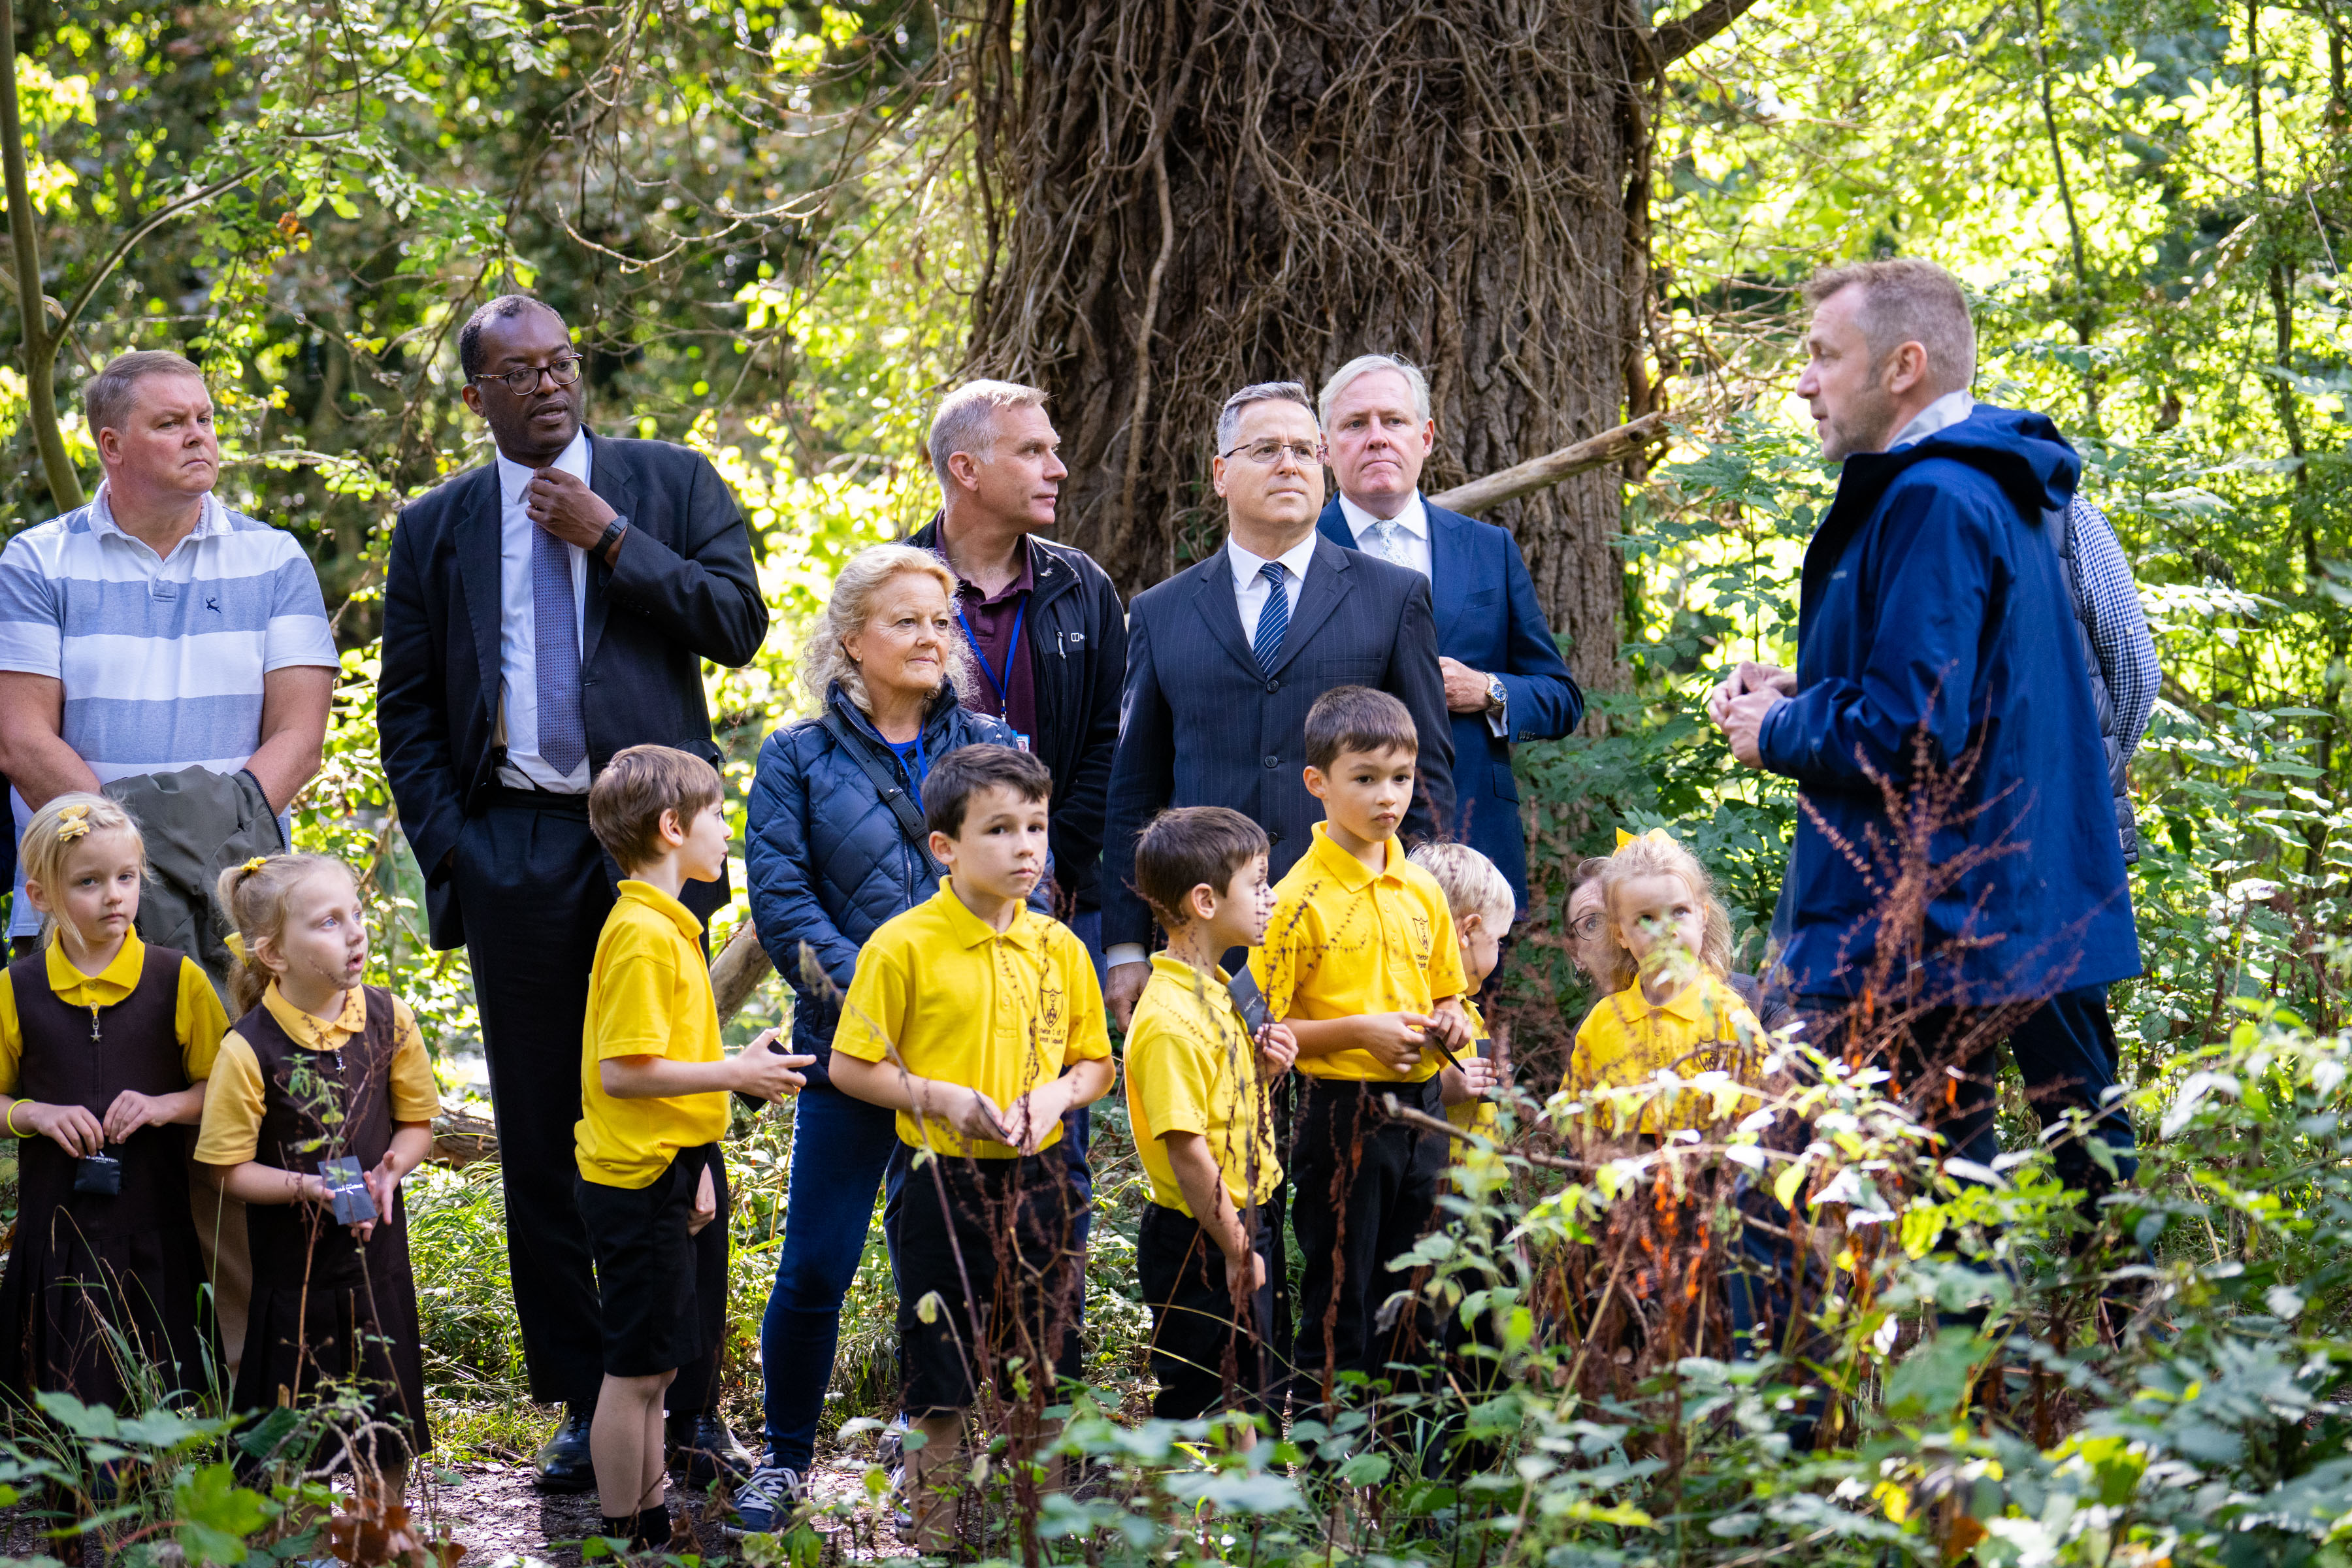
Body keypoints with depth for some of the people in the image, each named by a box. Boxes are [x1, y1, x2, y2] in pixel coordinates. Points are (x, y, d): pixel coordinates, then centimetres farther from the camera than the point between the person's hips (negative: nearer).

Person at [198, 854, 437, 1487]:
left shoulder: (387, 1018, -4)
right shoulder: (249, 1049, -16)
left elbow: (417, 1123, 6)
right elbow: (233, 1169, -10)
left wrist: (389, 1171, -13)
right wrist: (306, 1187, -25)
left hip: (377, 1248, 4)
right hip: (292, 1262, -3)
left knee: (388, 1433, 11)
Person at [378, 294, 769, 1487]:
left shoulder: (672, 484, 8)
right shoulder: (436, 529, 11)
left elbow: (739, 624, -2)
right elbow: (406, 708, 11)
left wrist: (611, 536, -8)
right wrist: (446, 847, 0)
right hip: (512, 851, 1)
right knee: (538, 1139, 3)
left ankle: (688, 1402, 7)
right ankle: (583, 1408, 10)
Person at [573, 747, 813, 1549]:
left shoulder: (666, 925, 13)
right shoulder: (642, 934, -19)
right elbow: (622, 1071, -24)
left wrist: (695, 1167, 13)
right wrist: (736, 1074, -19)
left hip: (671, 1171, 10)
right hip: (642, 1178, -10)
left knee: (659, 1364, 16)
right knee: (637, 1369, -1)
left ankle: (653, 1524, 25)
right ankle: (626, 1540, 7)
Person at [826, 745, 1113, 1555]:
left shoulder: (1059, 948, 4)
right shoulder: (903, 947, -9)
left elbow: (1096, 1064, 12)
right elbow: (850, 1068, -6)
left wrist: (1057, 1094, -8)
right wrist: (942, 1098, -17)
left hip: (1038, 1182, 4)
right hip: (945, 1185, -4)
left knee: (1044, 1381, 11)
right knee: (942, 1386, 2)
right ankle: (934, 1536, 15)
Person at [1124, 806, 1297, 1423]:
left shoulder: (1217, 991, 10)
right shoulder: (1170, 1019, -22)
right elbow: (1187, 1149, -24)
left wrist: (1265, 1066, 2)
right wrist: (1236, 1252, -19)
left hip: (1243, 1226, 10)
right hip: (1202, 1242, -10)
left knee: (1248, 1393, 18)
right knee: (1194, 1406, -1)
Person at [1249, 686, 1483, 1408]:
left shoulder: (1423, 890, 9)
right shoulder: (1298, 900, -11)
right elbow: (1262, 1030, -11)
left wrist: (1450, 1023, 2)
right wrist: (1356, 1030, -19)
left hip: (1420, 1107, 6)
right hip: (1341, 1112, -6)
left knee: (1416, 1290, 12)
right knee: (1341, 1292, 0)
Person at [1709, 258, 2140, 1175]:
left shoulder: (1931, 503, -17)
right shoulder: (1994, 491, 17)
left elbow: (1911, 732, -23)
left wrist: (1776, 734, -6)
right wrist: (1802, 694, 10)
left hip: (1910, 947, -11)